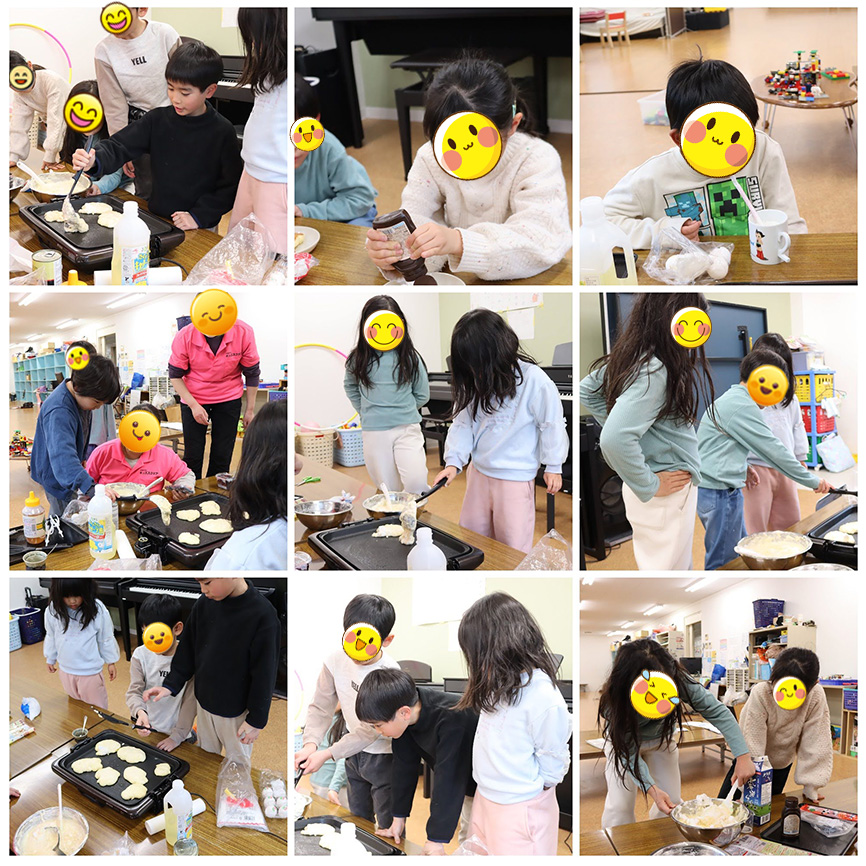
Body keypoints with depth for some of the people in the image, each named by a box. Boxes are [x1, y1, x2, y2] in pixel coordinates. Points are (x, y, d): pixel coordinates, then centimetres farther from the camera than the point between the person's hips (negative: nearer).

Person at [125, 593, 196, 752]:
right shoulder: (141, 654, -10)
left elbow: (190, 700, -14)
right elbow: (134, 691, -13)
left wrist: (177, 736, -15)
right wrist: (140, 712, -34)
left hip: (179, 733, -3)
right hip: (147, 730, 3)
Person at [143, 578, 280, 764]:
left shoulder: (262, 614, -26)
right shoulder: (204, 604, -9)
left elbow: (264, 673, -19)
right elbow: (188, 650, 3)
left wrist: (257, 719, -13)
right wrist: (170, 685, -6)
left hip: (236, 710, -5)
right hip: (205, 701, 5)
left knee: (237, 762, 15)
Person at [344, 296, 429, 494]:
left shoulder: (410, 357, -2)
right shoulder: (359, 358, 1)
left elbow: (422, 394, 9)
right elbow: (350, 387, 21)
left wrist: (402, 410, 9)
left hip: (407, 428, -1)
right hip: (374, 433, 1)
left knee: (416, 483, -19)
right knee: (389, 490, 5)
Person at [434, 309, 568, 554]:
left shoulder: (534, 380, -21)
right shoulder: (475, 381, -5)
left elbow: (551, 422, -11)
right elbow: (463, 421, 2)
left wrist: (553, 466, -3)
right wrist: (454, 461, -9)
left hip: (515, 477, -6)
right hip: (479, 471, 6)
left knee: (512, 545, 4)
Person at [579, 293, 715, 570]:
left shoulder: (628, 356, 2)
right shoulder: (654, 371, -26)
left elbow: (587, 390, 18)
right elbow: (614, 440, -36)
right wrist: (649, 486, -22)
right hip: (668, 494, -9)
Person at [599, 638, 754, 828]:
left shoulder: (678, 679, -35)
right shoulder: (614, 701, -39)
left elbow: (717, 712, -27)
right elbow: (627, 751, -30)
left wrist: (743, 756, -34)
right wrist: (652, 789, -40)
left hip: (661, 739, 3)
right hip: (623, 740, -3)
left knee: (671, 803, 0)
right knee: (619, 806, -13)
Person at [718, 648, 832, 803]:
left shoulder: (816, 697, -28)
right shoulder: (760, 694, -33)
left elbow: (816, 743, -21)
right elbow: (752, 743, -32)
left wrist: (811, 787, -16)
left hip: (781, 764, 2)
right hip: (754, 762, -2)